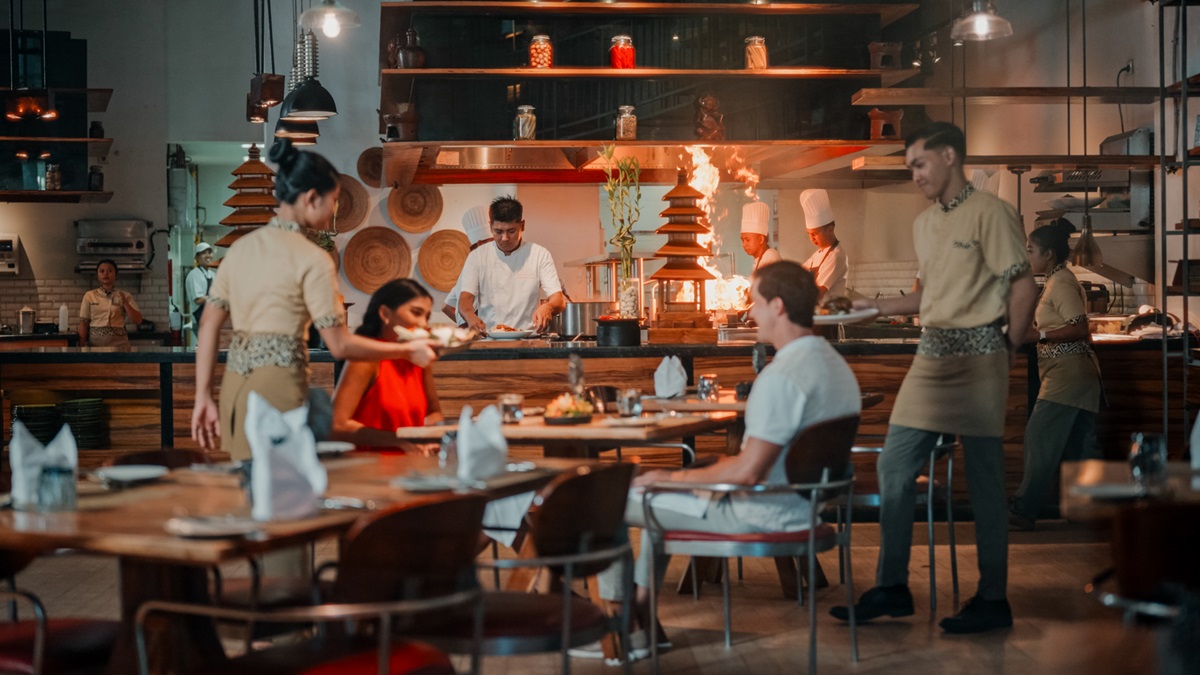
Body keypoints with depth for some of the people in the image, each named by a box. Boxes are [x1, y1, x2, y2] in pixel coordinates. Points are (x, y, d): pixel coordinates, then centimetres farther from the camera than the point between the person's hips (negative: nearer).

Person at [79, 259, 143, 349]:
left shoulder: (124, 296, 5)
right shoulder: (89, 296, 6)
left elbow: (138, 320, -2)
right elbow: (84, 323, 6)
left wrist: (125, 303, -13)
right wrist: (81, 347, -1)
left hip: (118, 343, -1)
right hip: (95, 342, 1)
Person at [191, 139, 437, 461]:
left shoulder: (241, 247, 11)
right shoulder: (312, 259, -9)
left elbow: (209, 325, 12)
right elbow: (340, 345, -9)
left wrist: (203, 396, 15)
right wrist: (408, 351, 3)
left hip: (233, 386, 7)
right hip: (277, 386, -7)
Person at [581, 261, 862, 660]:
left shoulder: (781, 377, -27)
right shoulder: (836, 364, 4)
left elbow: (748, 472, -28)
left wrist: (674, 477, -14)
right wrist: (735, 464, 16)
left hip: (763, 515, -10)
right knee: (660, 495, 29)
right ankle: (640, 612, 29)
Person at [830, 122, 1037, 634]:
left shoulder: (990, 213, -8)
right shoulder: (923, 223, 17)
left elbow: (1023, 288, -9)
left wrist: (1007, 352, -7)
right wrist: (879, 307, 15)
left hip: (978, 356, -8)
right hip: (931, 356, 8)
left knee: (984, 480, 0)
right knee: (894, 468, 4)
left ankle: (993, 600, 9)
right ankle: (891, 589, 12)